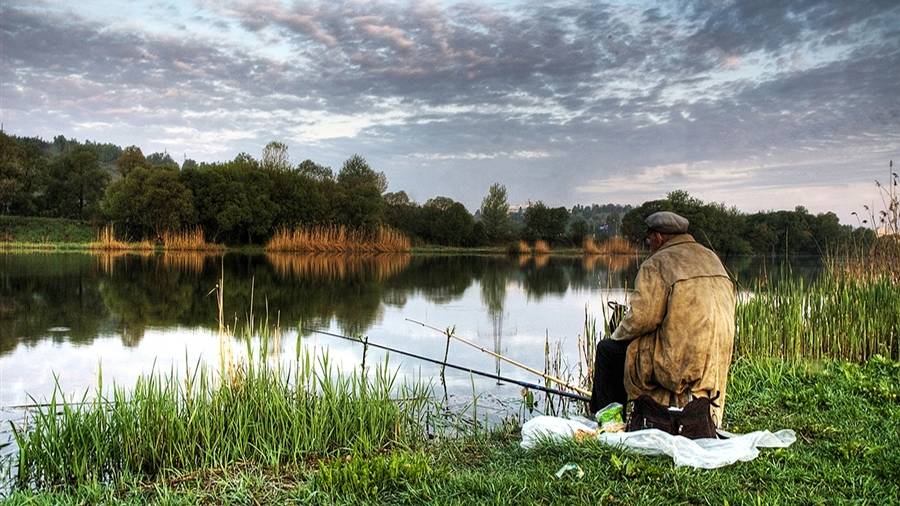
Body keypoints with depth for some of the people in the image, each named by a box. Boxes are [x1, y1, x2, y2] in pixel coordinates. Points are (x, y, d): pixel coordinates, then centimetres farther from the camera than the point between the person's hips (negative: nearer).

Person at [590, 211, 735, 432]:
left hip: (679, 364, -8)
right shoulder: (712, 259, 13)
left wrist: (617, 335, 2)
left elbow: (641, 318, -19)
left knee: (607, 349, 9)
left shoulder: (656, 264, -11)